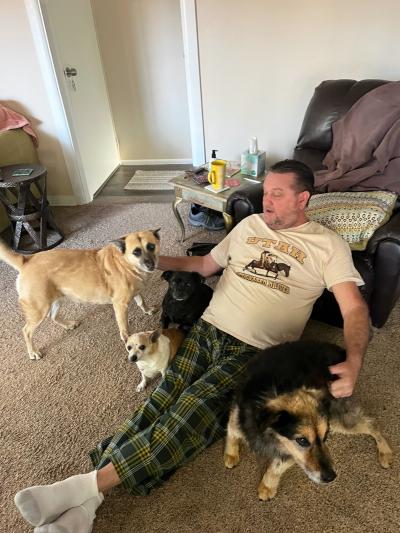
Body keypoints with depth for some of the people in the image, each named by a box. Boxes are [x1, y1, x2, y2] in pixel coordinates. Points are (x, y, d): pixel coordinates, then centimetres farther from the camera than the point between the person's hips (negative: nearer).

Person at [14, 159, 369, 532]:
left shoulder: (328, 244, 3)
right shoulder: (250, 224, 17)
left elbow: (354, 308, -5)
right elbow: (206, 264, 25)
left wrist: (352, 363, -24)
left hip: (255, 350, -4)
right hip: (207, 330, 4)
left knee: (195, 408, -26)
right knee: (162, 399, -17)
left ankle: (91, 484, -22)